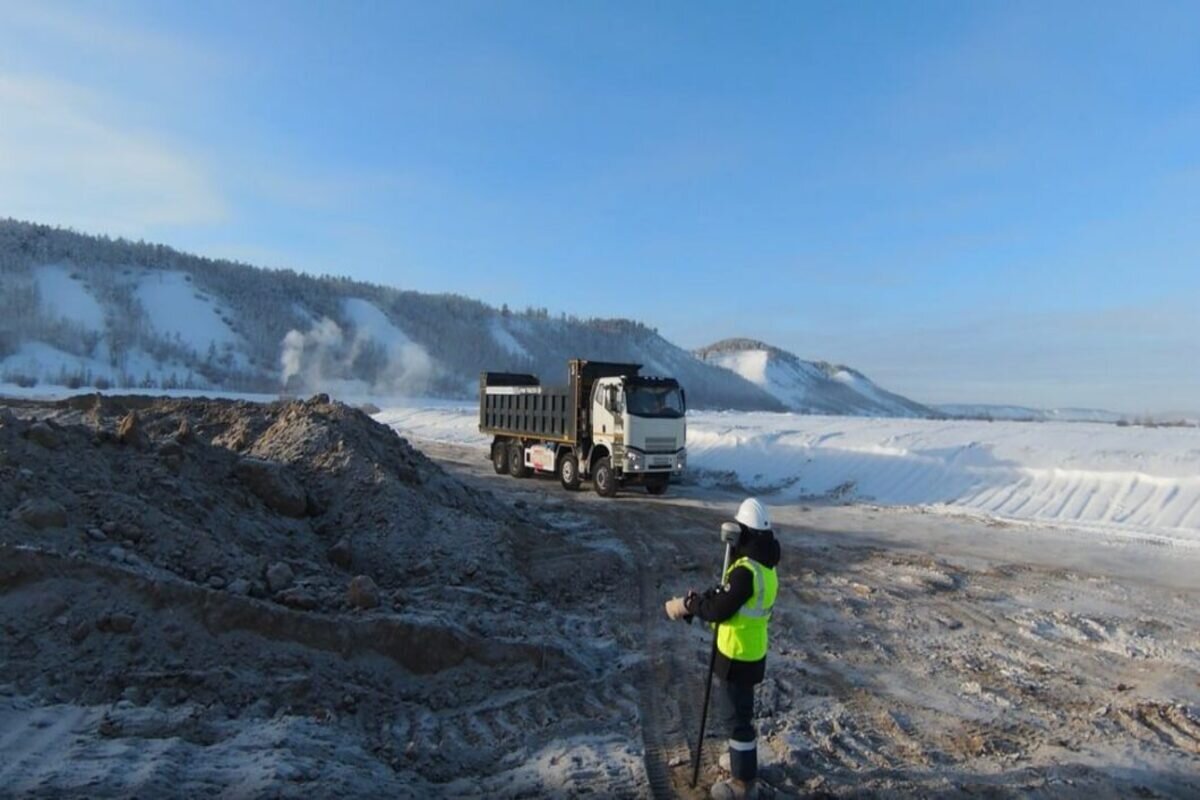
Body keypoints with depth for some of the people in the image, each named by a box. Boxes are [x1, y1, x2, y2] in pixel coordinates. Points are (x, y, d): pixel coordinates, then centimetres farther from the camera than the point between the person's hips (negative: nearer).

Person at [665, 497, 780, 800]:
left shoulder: (746, 571, -30)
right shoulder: (764, 565, 3)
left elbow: (719, 609, -26)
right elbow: (727, 595, 8)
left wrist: (688, 605, -12)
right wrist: (697, 600, -3)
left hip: (739, 656, -9)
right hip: (752, 651, 10)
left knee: (737, 716, 5)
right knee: (741, 710, 26)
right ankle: (743, 758, 45)